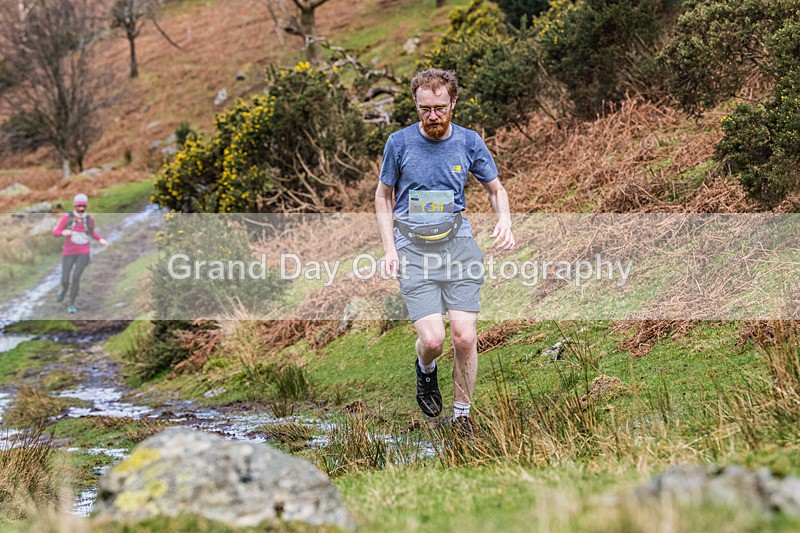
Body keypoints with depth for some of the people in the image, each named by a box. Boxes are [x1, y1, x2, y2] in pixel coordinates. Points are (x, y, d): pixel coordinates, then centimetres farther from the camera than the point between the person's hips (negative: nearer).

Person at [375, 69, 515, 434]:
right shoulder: (399, 142, 0)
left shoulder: (468, 142, 4)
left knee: (465, 337, -8)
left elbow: (496, 189, 17)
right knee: (432, 339, -14)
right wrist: (390, 249, 0)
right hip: (413, 249, -1)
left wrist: (504, 222, -5)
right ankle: (425, 369, 23)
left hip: (457, 243, 1)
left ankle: (462, 415, 12)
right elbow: (383, 197, 11)